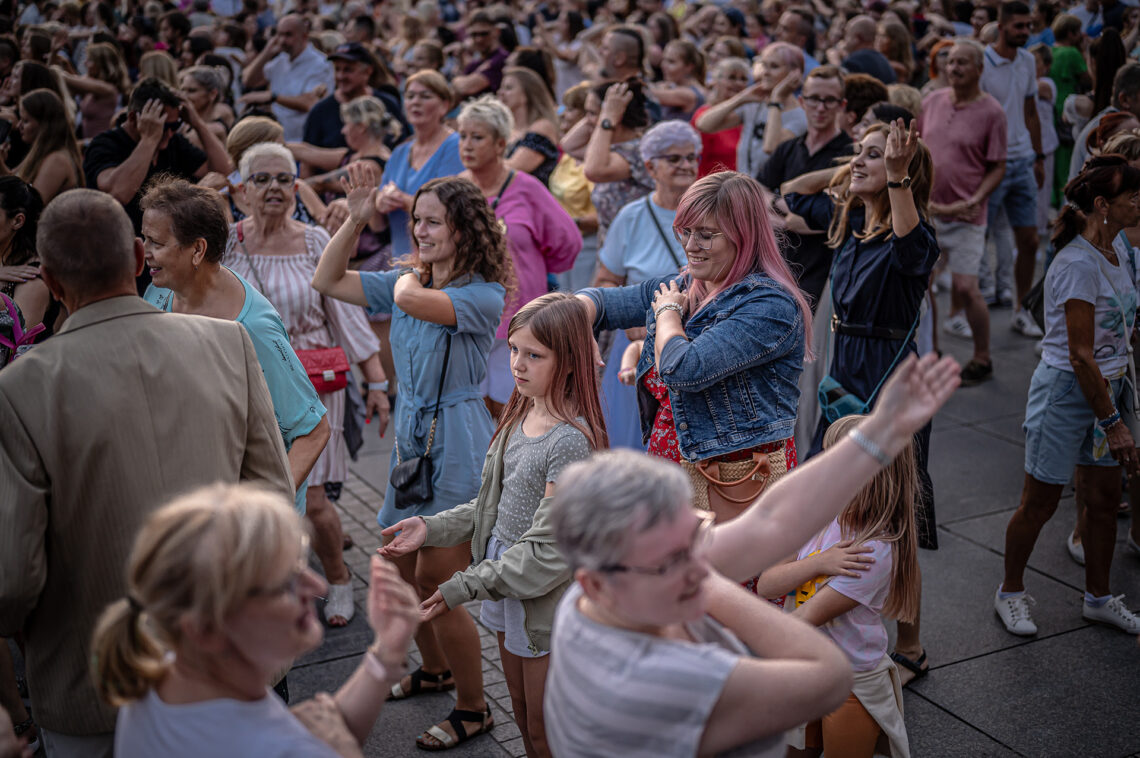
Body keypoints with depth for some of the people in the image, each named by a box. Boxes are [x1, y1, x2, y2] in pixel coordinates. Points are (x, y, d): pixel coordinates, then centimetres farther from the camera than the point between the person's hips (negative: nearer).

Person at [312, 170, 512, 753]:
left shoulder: (484, 295, -16)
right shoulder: (406, 281, 8)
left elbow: (410, 299, -31)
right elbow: (327, 281, 9)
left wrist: (412, 274, -8)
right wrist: (356, 219, -1)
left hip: (456, 442, -8)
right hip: (410, 435, 8)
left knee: (436, 579, -4)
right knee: (400, 566, 17)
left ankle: (473, 705, 15)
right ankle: (436, 669, 41)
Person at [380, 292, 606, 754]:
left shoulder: (571, 441, -25)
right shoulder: (521, 417, 3)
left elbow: (548, 551, -25)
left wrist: (465, 587, -21)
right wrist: (432, 529, 3)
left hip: (547, 598, -8)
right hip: (507, 590, 8)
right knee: (524, 718, 23)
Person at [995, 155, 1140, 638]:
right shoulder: (1078, 264, -22)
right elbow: (1080, 355, -22)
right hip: (1067, 390, -8)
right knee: (1040, 503, 6)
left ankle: (1098, 598, 31)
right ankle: (1010, 593, 24)